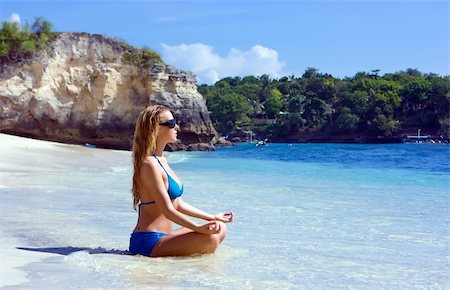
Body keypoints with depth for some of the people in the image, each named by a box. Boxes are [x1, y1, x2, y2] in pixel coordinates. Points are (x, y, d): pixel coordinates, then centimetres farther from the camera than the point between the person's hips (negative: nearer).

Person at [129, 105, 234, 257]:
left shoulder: (162, 160, 15)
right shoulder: (149, 164, -16)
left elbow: (177, 204, 20)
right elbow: (167, 210, -21)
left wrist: (212, 217, 21)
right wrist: (198, 228, -30)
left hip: (160, 237, 10)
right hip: (148, 243, -10)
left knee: (220, 230, 11)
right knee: (209, 239, -27)